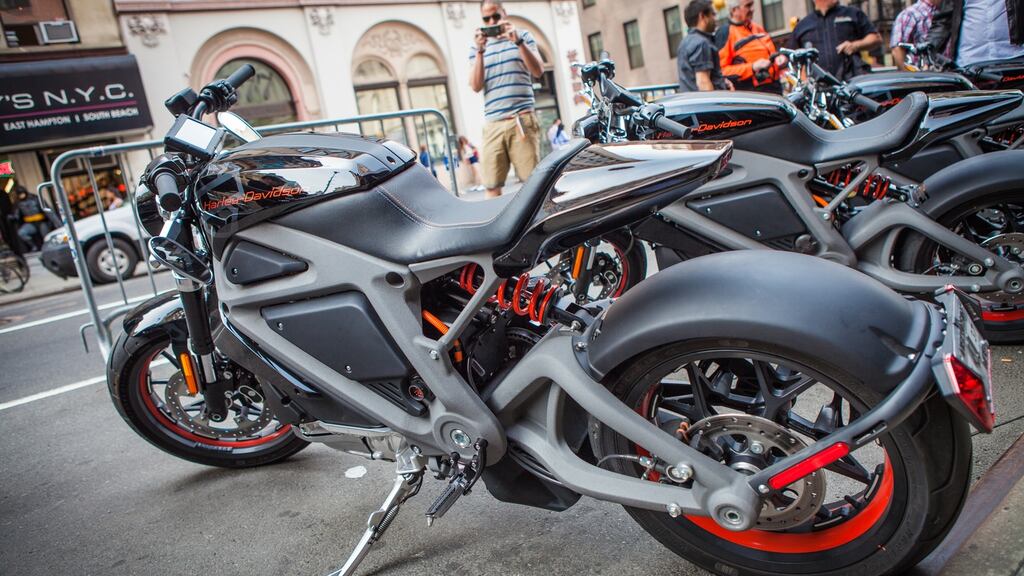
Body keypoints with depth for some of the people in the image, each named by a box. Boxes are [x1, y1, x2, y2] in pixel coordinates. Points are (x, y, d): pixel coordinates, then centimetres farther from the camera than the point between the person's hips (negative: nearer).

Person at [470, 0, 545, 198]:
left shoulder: (523, 36, 14)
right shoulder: (477, 47, 17)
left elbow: (538, 71, 0)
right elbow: (475, 86, 5)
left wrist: (518, 41, -10)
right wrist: (480, 51, -6)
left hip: (522, 120, -1)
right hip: (492, 124, 2)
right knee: (492, 186, -4)